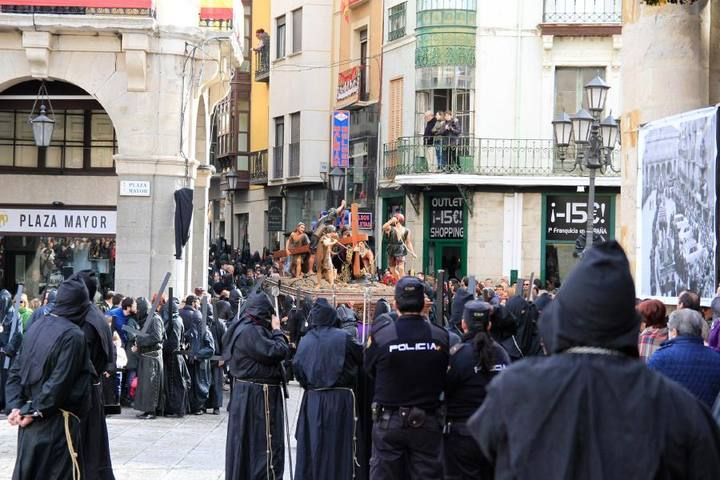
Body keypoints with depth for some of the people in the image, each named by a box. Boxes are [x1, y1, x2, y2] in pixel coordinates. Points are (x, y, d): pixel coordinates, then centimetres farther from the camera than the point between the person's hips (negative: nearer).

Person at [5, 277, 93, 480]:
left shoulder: (37, 326, 7)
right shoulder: (73, 335, -15)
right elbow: (59, 381, -18)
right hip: (56, 424, -7)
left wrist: (17, 406, 3)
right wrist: (34, 411, -10)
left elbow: (15, 371, 8)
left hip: (31, 424, 7)